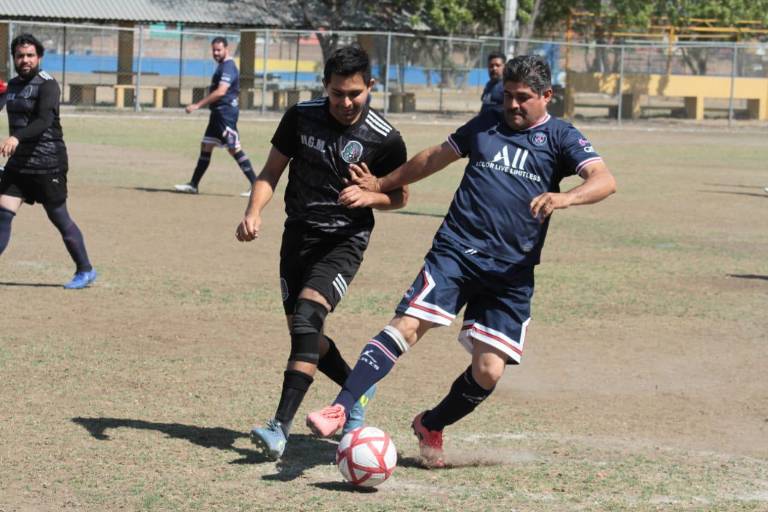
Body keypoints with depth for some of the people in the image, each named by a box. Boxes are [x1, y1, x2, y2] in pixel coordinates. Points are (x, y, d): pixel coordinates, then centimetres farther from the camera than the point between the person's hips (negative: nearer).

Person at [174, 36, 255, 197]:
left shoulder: (228, 67, -15)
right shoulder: (222, 66, 16)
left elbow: (220, 92, -25)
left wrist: (197, 105, -25)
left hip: (226, 112, -10)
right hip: (218, 112, 11)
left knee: (234, 149, -12)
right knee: (206, 146, 12)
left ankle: (256, 184, -10)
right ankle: (193, 185, 17)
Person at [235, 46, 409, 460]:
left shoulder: (384, 139, -10)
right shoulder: (301, 118, -3)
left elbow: (400, 196, 4)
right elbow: (271, 172, 5)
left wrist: (369, 196, -17)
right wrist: (253, 212, -12)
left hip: (345, 239, -5)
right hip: (299, 234, 5)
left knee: (307, 315, -24)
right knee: (302, 332, 9)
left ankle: (281, 428, -29)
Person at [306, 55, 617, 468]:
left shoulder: (560, 138, 5)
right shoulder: (486, 125, 14)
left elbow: (604, 181, -11)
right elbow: (436, 157, 28)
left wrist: (563, 198, -31)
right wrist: (381, 184, 30)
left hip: (511, 272, -1)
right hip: (456, 249, 1)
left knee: (489, 370, -5)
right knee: (406, 326, -20)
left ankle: (431, 426, 21)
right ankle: (339, 409, -26)